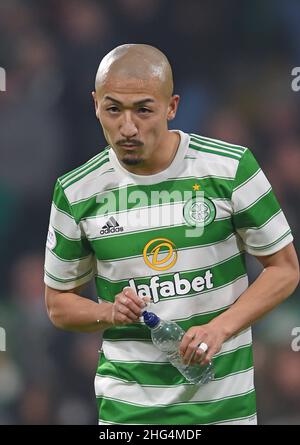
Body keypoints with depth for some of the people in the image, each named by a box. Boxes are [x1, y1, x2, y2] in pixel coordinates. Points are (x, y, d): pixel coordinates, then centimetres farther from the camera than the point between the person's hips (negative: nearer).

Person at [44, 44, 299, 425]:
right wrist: (110, 313, -15)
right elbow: (59, 304, 7)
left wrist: (219, 327, -15)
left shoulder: (232, 168, -9)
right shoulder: (76, 192, -4)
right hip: (126, 405, 1)